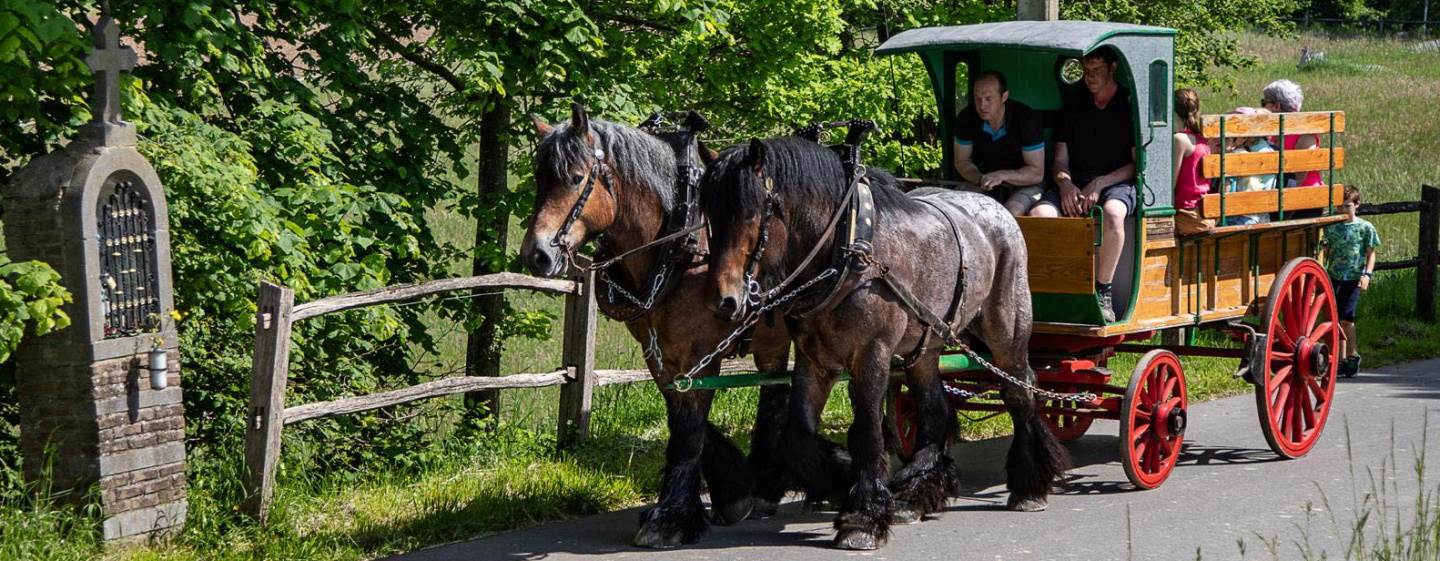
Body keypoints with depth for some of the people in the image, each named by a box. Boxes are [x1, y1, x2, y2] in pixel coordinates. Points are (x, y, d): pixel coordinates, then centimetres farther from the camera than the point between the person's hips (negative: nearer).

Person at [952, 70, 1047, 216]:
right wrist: (979, 178, -19)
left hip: (1024, 183, -4)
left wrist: (1002, 176, -33)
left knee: (1011, 212, -36)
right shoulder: (967, 118, -9)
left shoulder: (1027, 119, -20)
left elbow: (1037, 173, -17)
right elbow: (962, 161, 4)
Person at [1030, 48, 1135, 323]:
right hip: (1075, 184, 4)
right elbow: (1060, 159, 16)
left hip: (1117, 184, -3)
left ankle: (1103, 293, -29)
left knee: (1112, 213, -40)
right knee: (1039, 214, -29)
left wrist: (1099, 184, -13)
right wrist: (1065, 183, -8)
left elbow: (1138, 164, -1)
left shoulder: (1130, 105, 5)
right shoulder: (1073, 105, 17)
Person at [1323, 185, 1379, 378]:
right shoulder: (1331, 227, 7)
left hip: (1353, 278, -4)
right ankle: (1341, 359, 11)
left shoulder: (1365, 227, -1)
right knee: (1336, 319, 3)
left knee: (1346, 317, -11)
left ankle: (1352, 355, 7)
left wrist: (1367, 274, -11)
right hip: (1334, 277, 4)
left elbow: (1370, 254, 2)